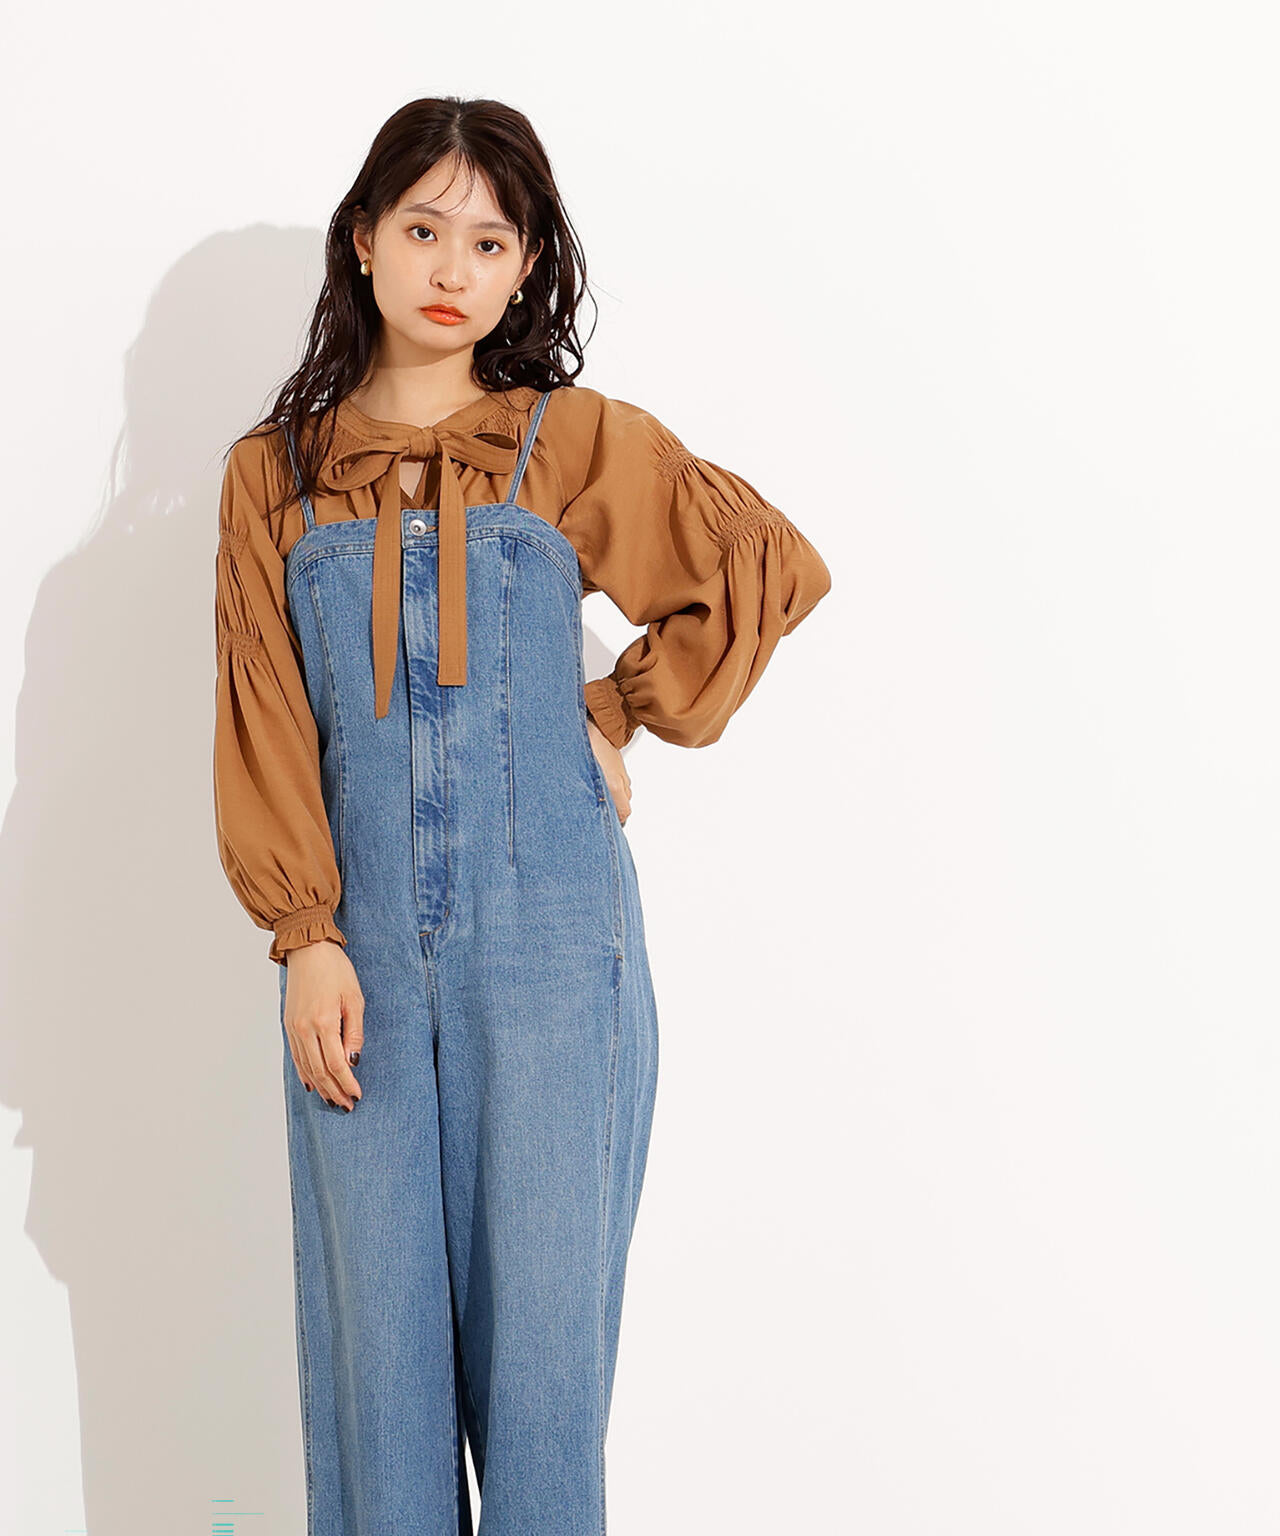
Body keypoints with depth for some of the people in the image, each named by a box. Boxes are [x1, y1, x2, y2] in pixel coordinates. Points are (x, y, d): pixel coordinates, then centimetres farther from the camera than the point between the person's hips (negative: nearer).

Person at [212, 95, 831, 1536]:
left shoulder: (579, 444, 2)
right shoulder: (272, 472, 7)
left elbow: (778, 568, 7)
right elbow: (264, 724, 4)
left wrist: (618, 711, 3)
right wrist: (307, 937, -5)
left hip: (549, 943, -1)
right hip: (360, 951, 2)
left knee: (541, 1305, 5)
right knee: (375, 1320, 8)